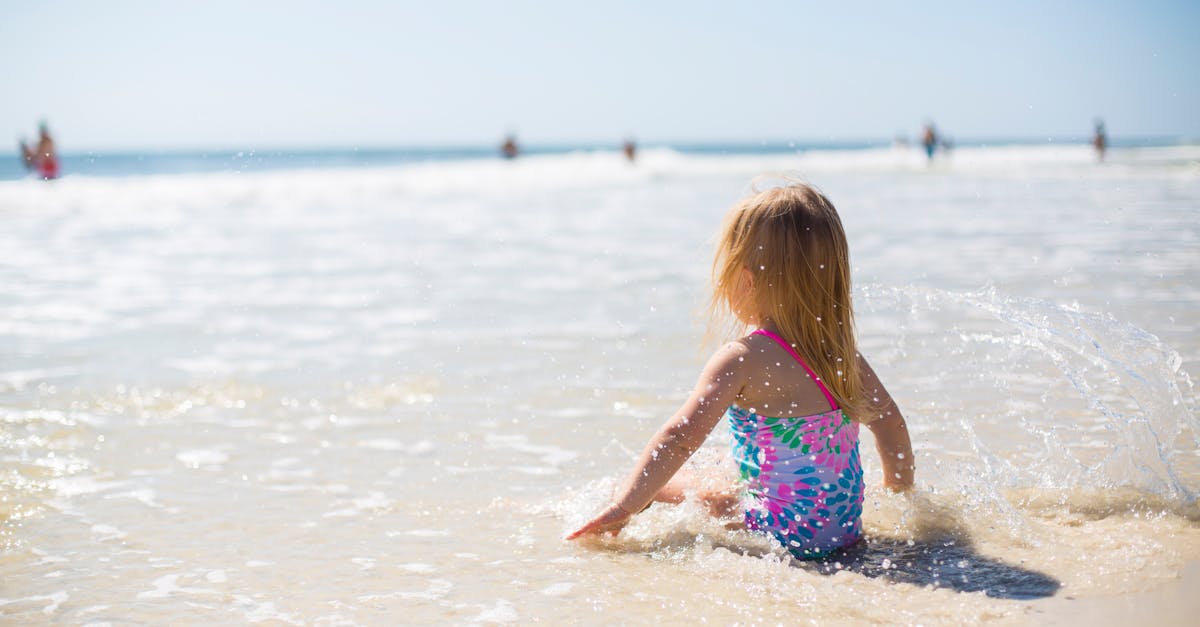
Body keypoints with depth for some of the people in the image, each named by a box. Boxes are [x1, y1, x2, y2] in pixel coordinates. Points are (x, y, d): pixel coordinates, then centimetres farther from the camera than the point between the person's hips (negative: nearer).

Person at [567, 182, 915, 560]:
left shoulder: (742, 361, -17)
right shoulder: (841, 350, 3)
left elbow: (680, 440, -23)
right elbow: (890, 421, 13)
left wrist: (624, 507, -18)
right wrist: (901, 494, 28)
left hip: (784, 537, -7)